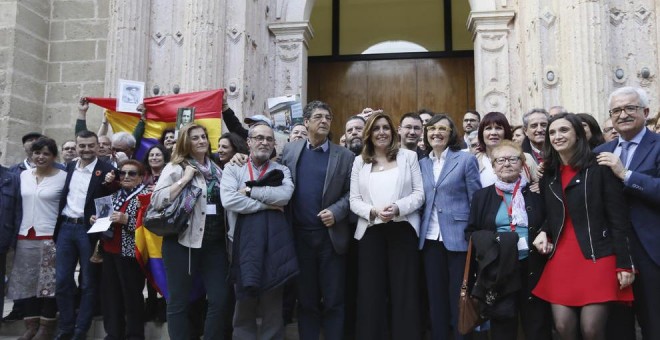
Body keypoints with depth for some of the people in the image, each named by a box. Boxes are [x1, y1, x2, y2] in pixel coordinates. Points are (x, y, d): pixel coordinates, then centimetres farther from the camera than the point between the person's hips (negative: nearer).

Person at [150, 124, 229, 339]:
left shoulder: (216, 169, 12)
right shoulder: (175, 168, -3)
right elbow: (156, 200, -14)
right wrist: (185, 179, -16)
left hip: (215, 242, 5)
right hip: (183, 242, -4)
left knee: (219, 299, 4)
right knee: (179, 301, 6)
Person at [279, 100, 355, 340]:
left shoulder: (345, 156, 1)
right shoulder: (290, 150, 6)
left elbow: (351, 193, -1)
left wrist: (335, 212, -15)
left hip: (331, 236, -1)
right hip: (300, 235, 2)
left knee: (333, 300, 6)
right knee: (305, 299, 13)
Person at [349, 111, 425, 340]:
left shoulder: (408, 156, 8)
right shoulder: (359, 162, 11)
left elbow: (419, 194, 1)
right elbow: (354, 201, 5)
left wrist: (397, 208, -16)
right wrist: (374, 211, -14)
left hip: (403, 229, -1)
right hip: (371, 231, 1)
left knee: (405, 291, 1)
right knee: (371, 292, 4)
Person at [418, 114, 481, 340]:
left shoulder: (466, 159, -2)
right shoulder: (421, 164, 12)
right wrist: (420, 231, 6)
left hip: (458, 237, -4)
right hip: (430, 238, 4)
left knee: (459, 296, 2)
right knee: (435, 296, 12)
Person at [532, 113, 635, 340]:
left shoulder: (599, 168, -4)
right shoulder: (549, 174, 12)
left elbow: (618, 218, -7)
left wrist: (624, 264, -12)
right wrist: (543, 233, -2)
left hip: (597, 258, -4)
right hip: (560, 258, 5)